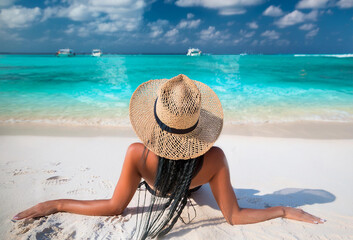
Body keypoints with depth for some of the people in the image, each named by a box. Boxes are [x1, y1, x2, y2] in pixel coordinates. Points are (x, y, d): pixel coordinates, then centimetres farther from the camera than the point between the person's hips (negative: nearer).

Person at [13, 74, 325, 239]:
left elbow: (115, 207, -29)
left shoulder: (137, 155, -44)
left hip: (155, 189, 0)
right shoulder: (214, 159, -42)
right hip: (192, 190, 1)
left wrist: (56, 204, -19)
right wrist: (285, 210, -17)